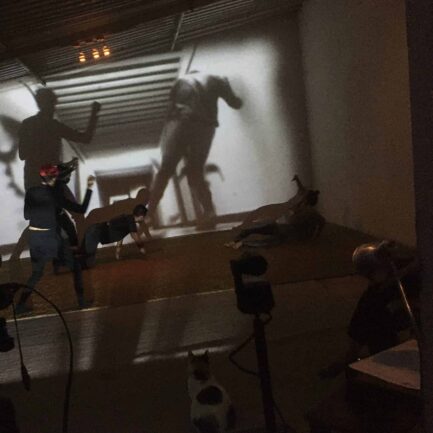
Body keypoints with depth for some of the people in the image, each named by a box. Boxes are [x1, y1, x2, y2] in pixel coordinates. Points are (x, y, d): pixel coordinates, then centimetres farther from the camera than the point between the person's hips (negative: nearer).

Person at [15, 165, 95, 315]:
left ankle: (20, 305, 15)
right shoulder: (55, 194, -12)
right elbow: (81, 209, -9)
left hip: (34, 238, 5)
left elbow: (26, 215, 9)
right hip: (51, 237, -4)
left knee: (36, 273, 21)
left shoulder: (30, 192, -1)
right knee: (76, 267, 12)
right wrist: (89, 188, -5)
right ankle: (81, 301, 10)